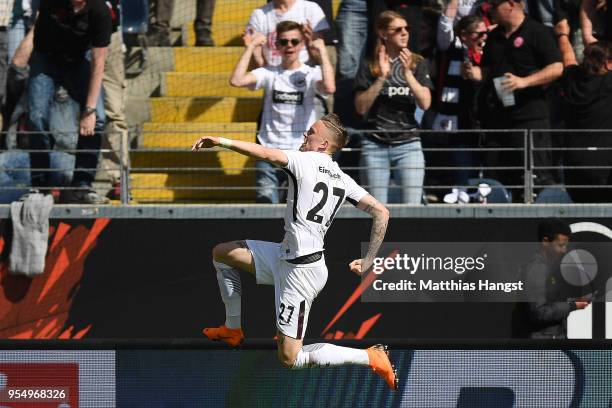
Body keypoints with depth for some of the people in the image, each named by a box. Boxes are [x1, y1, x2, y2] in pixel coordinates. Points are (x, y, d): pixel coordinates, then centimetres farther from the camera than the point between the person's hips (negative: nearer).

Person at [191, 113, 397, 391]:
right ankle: (233, 329, 28)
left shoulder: (306, 161, -13)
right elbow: (381, 213, 4)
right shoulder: (342, 179, 7)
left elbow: (266, 154, -27)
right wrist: (367, 262, 7)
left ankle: (371, 358, -5)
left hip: (301, 271, -9)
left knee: (290, 358, -5)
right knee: (222, 253, 17)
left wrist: (221, 142, -23)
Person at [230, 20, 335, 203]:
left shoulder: (311, 74, 3)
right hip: (270, 150, 2)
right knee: (266, 202, -5)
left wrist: (322, 51, -11)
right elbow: (236, 80, -7)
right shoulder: (269, 74, 7)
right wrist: (251, 47, -3)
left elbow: (329, 87, -19)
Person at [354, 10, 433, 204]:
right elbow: (361, 107, -3)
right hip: (375, 144, 0)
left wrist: (407, 73, -13)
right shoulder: (369, 64, 5)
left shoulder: (417, 63, 7)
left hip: (408, 143, 0)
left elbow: (425, 103, -3)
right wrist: (381, 77, -12)